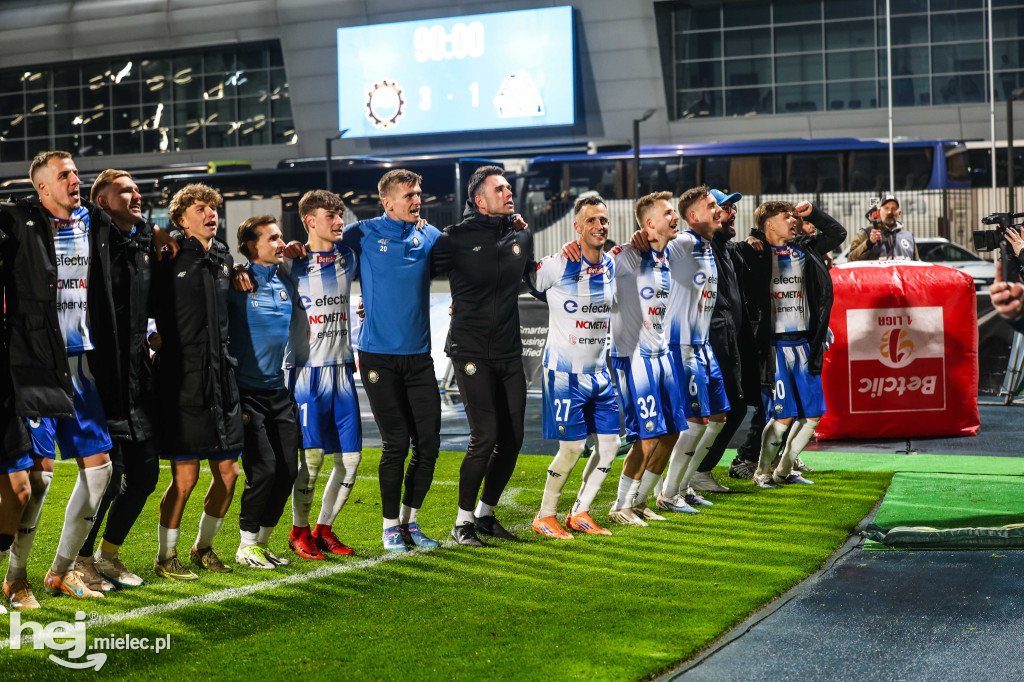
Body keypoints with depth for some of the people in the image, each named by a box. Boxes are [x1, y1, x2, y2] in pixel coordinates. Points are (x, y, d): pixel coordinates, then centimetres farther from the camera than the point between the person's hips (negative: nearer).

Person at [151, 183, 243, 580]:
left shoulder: (224, 258, 14)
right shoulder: (169, 257, -6)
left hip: (221, 375, 7)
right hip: (182, 379, -7)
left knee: (228, 472, 8)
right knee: (185, 475, -5)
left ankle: (203, 547, 28)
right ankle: (166, 558, 11)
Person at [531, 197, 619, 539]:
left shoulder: (613, 267, 4)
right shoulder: (558, 266, -14)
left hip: (598, 372, 7)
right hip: (564, 372, -6)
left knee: (609, 443, 4)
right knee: (573, 447, -7)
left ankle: (580, 514, 18)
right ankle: (545, 516, 10)